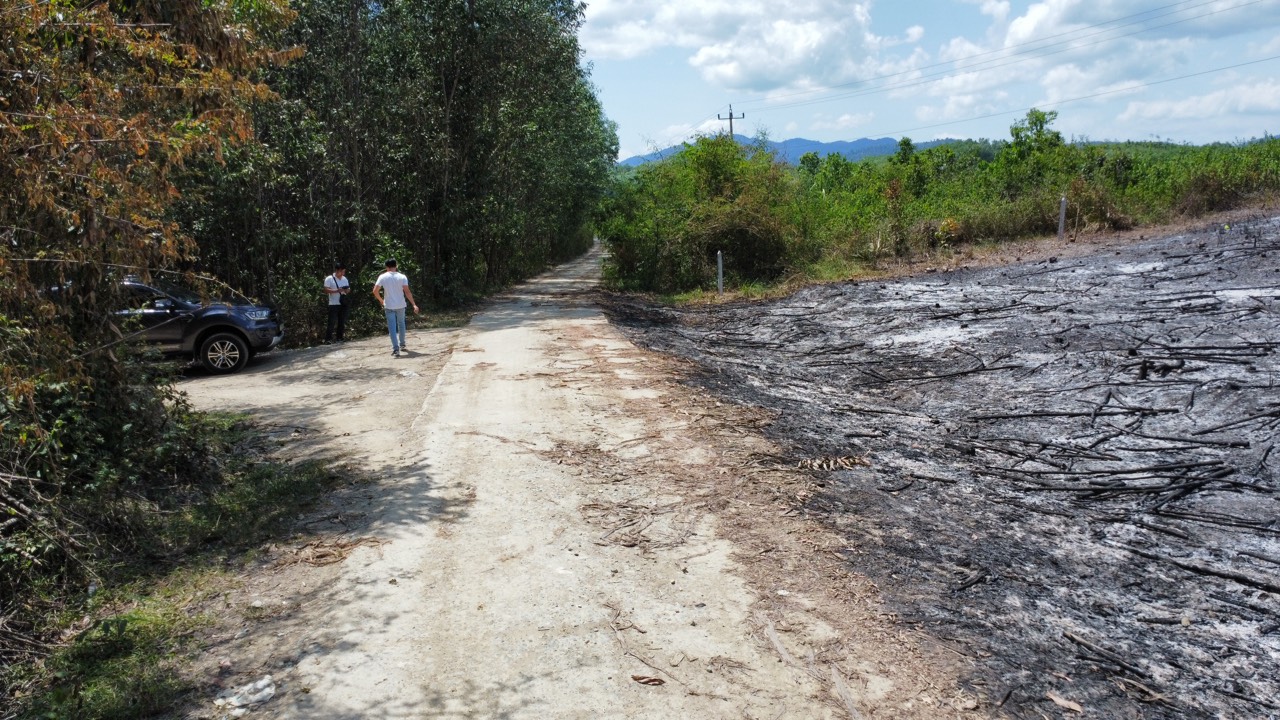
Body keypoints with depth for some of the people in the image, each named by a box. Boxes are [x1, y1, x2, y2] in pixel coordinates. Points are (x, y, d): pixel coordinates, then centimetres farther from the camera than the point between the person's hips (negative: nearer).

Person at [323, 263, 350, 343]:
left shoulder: (345, 279, 14)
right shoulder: (329, 279, -4)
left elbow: (348, 289, 19)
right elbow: (326, 290, -11)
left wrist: (347, 290, -5)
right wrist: (337, 290, -21)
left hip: (343, 304, 6)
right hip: (333, 304, -6)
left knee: (342, 322, 7)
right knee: (332, 322, -9)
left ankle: (340, 338, 15)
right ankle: (328, 339, -7)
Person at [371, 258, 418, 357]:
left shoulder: (382, 277, -5)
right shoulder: (402, 277, -6)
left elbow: (375, 291, -8)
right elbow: (407, 292, -13)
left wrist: (381, 300, 9)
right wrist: (414, 304, -12)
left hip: (389, 306, -1)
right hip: (400, 305, 1)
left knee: (392, 328, 0)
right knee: (401, 324, 21)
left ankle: (396, 348, -11)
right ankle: (402, 345, 33)